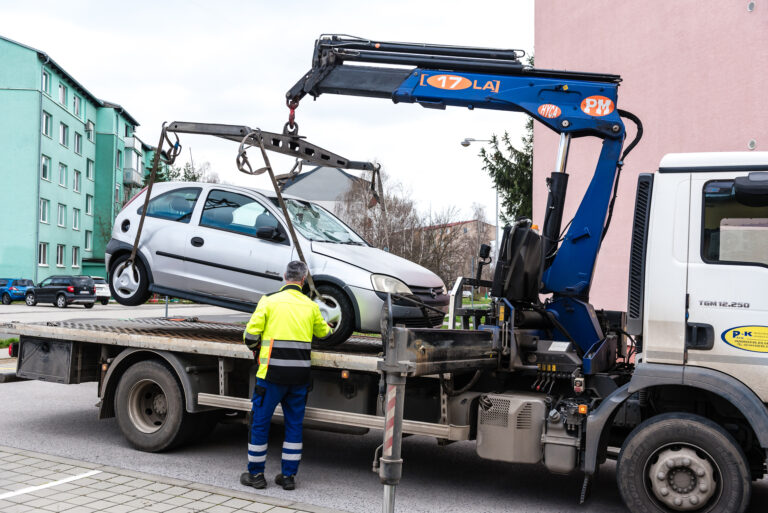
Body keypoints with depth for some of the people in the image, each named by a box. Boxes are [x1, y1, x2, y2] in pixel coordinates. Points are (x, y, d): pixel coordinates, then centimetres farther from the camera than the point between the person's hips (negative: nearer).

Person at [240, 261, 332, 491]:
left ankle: (256, 474, 17)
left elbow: (250, 335, -7)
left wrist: (256, 349, 14)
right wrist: (329, 328, 47)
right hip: (300, 375, 3)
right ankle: (289, 476, 17)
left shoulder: (269, 301, -4)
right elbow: (323, 332, 24)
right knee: (294, 424, 13)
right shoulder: (311, 306, 7)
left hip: (273, 373, -3)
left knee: (260, 422, 9)